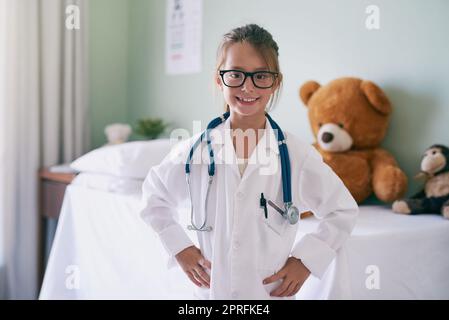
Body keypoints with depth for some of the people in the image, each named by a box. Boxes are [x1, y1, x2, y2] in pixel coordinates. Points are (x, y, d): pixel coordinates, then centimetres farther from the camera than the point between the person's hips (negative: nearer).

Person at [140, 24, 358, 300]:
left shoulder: (298, 155, -11)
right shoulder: (195, 151, -8)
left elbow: (343, 211, 2)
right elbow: (155, 196, 10)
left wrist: (307, 260, -5)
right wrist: (179, 246, 1)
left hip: (274, 291, -1)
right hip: (210, 290, 1)